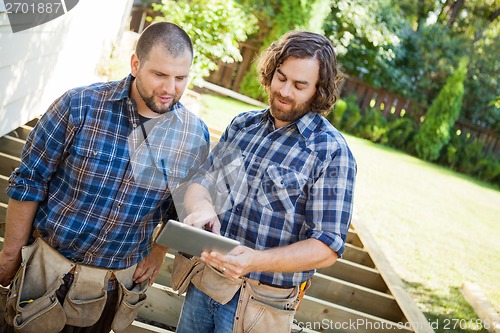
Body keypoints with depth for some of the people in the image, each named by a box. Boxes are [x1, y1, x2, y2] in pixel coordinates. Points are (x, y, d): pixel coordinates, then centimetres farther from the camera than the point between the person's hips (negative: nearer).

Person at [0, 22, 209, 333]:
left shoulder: (196, 134, -10)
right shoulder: (80, 106, -17)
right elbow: (28, 181, -9)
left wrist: (159, 251, 3)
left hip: (119, 281, 2)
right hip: (50, 263, -2)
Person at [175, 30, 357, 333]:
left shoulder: (331, 152, -14)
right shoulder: (243, 124, 4)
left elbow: (327, 247, -17)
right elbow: (201, 181, 7)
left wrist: (257, 261, -31)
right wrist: (201, 206, -17)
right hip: (203, 280, 5)